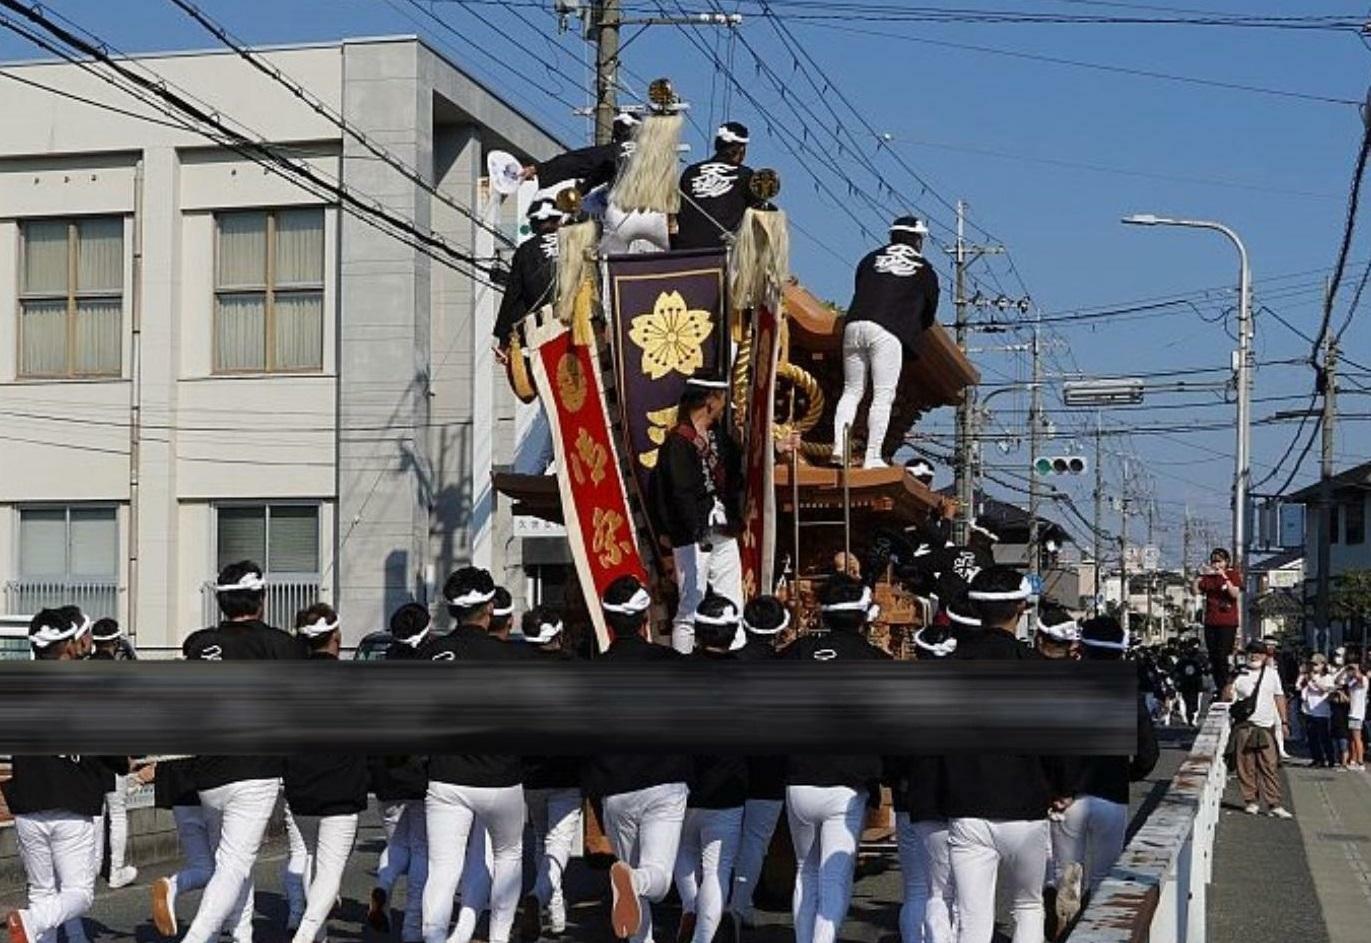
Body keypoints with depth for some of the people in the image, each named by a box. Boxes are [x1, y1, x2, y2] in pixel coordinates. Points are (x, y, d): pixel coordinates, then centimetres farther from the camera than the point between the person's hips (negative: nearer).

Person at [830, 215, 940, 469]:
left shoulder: (871, 259, 22)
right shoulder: (924, 270, 14)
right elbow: (929, 315, 19)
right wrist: (913, 330, 39)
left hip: (854, 325, 4)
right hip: (888, 333, -4)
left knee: (851, 391, 11)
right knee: (883, 396, -3)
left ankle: (839, 446, -2)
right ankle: (872, 456, -8)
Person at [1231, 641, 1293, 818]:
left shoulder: (1271, 673, 12)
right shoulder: (1240, 675, 2)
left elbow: (1278, 697, 18)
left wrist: (1284, 721, 14)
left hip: (1266, 726, 2)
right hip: (1244, 726, -2)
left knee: (1270, 766, -2)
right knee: (1246, 765, -1)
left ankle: (1274, 804, -2)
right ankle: (1250, 801, 11)